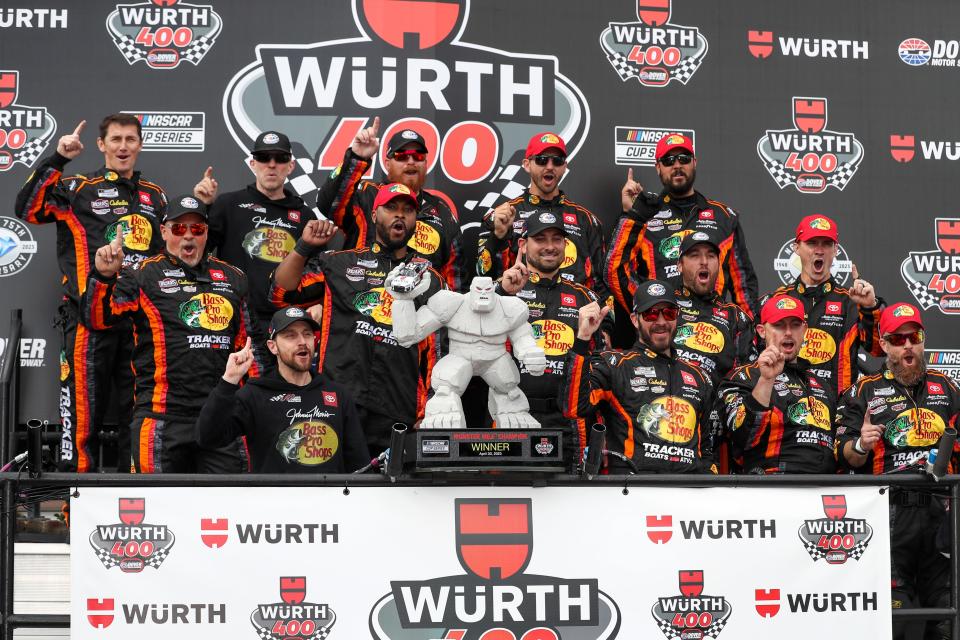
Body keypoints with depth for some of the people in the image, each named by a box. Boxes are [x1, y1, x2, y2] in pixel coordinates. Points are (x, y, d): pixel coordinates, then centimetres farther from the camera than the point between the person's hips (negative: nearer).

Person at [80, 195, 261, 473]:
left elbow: (246, 341, 22)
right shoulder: (144, 275, 2)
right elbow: (96, 318, -7)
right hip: (163, 417, -4)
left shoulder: (232, 278, 16)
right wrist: (103, 275, -24)